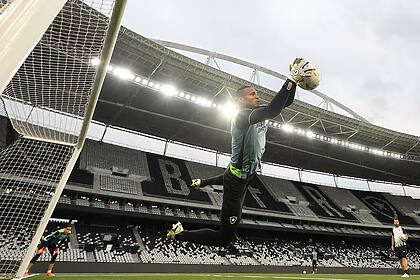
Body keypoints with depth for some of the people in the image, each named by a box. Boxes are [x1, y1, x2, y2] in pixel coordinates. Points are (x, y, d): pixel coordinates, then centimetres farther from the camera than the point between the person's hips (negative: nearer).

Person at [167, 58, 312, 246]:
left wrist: (294, 80, -11)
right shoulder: (240, 117, -26)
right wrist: (291, 79, -36)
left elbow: (286, 102, 4)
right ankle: (179, 234, 8)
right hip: (237, 181, -10)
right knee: (225, 238, -5)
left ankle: (201, 183, 70)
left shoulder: (257, 112, 0)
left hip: (246, 173, 10)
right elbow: (273, 111, -43)